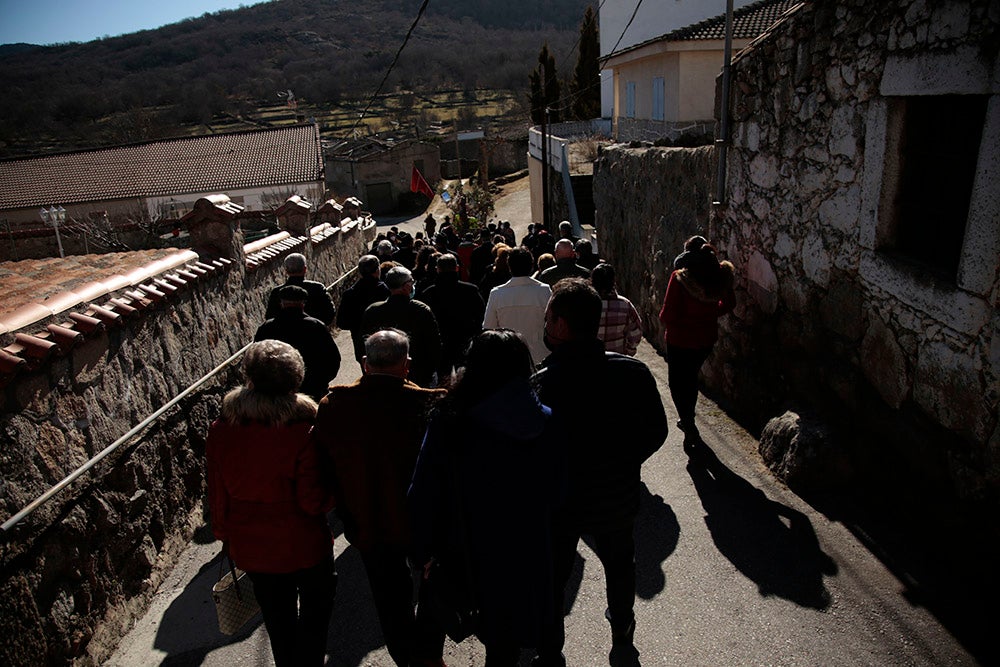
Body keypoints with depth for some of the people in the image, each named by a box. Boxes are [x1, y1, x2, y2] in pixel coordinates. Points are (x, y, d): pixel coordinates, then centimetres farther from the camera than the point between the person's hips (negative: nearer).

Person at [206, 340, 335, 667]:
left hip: (251, 548, 4)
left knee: (278, 620, 25)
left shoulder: (220, 430, -13)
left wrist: (224, 535, 15)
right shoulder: (303, 430, -26)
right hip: (303, 545, -4)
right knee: (314, 614, 23)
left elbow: (218, 495, -1)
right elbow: (314, 502, -22)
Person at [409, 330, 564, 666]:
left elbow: (425, 493, -14)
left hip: (468, 551, -1)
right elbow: (555, 490, -2)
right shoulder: (545, 422, -15)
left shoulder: (447, 421, -21)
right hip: (527, 552, 1)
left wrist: (424, 550, -2)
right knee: (508, 638, 24)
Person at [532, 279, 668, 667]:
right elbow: (656, 431, -6)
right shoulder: (632, 372, -19)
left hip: (557, 503, -3)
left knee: (550, 580, 21)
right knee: (619, 565, 31)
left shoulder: (542, 384, -30)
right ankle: (622, 634, 54)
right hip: (617, 499, 4)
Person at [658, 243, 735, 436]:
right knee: (691, 377, 26)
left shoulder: (680, 279, -23)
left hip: (680, 340, -5)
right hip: (707, 338, 6)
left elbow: (668, 314, -23)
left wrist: (662, 319, -1)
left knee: (677, 383, 14)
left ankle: (689, 424, 11)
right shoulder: (721, 276, -8)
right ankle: (687, 421, 40)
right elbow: (729, 304, 7)